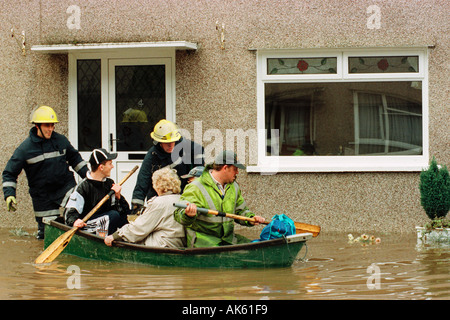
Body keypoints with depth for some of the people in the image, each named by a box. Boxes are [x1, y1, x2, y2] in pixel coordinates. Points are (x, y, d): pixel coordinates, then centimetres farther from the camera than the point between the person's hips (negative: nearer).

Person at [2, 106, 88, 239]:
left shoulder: (61, 140, 2)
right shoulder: (25, 148, -7)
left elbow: (75, 158, 19)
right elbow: (9, 173, -2)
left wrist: (87, 175, 12)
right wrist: (9, 194, -13)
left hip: (65, 186, 2)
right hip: (42, 196, -2)